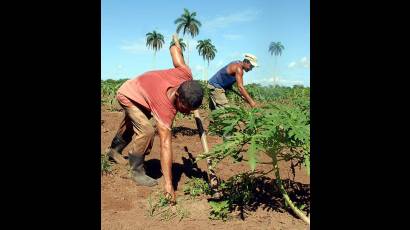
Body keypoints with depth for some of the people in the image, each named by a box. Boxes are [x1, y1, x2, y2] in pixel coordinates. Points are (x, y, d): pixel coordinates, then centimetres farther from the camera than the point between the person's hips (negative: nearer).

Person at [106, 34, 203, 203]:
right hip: (127, 95, -8)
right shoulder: (165, 109, -46)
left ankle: (114, 150, 54)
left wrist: (176, 43, 7)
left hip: (142, 92, 8)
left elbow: (174, 49, -19)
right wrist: (168, 184, -48)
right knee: (146, 131, -25)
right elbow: (165, 145, -48)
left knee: (130, 125, 28)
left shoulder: (186, 76, -34)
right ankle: (137, 172, -6)